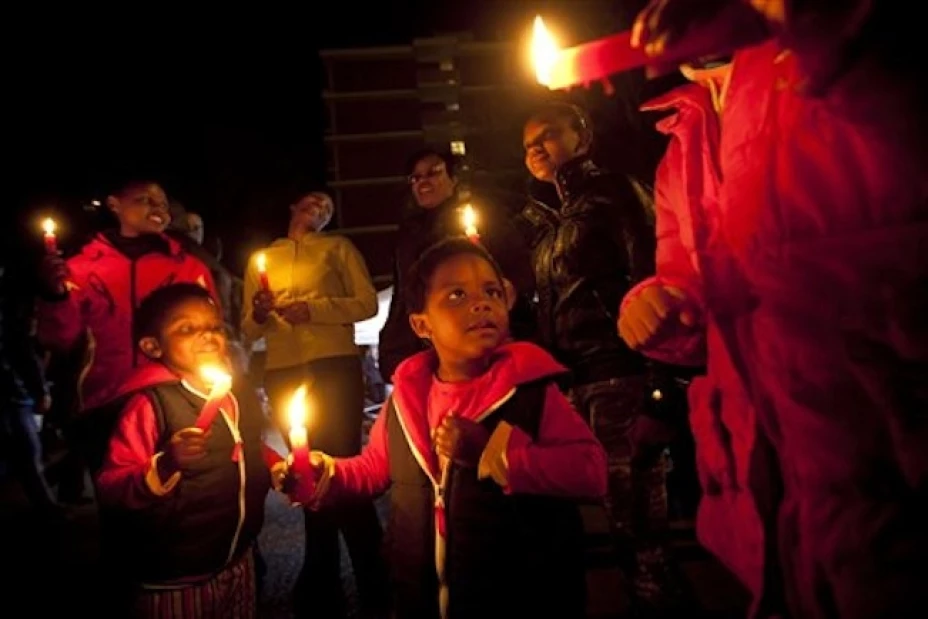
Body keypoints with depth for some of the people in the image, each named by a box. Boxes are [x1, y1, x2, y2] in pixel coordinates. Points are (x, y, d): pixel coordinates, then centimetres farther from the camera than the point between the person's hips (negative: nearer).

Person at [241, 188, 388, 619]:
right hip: (283, 373, 4)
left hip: (335, 366, -3)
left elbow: (368, 303, -2)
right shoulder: (262, 258, 18)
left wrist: (313, 308, -15)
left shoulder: (339, 248, 10)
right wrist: (259, 313, -9)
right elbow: (249, 329, 14)